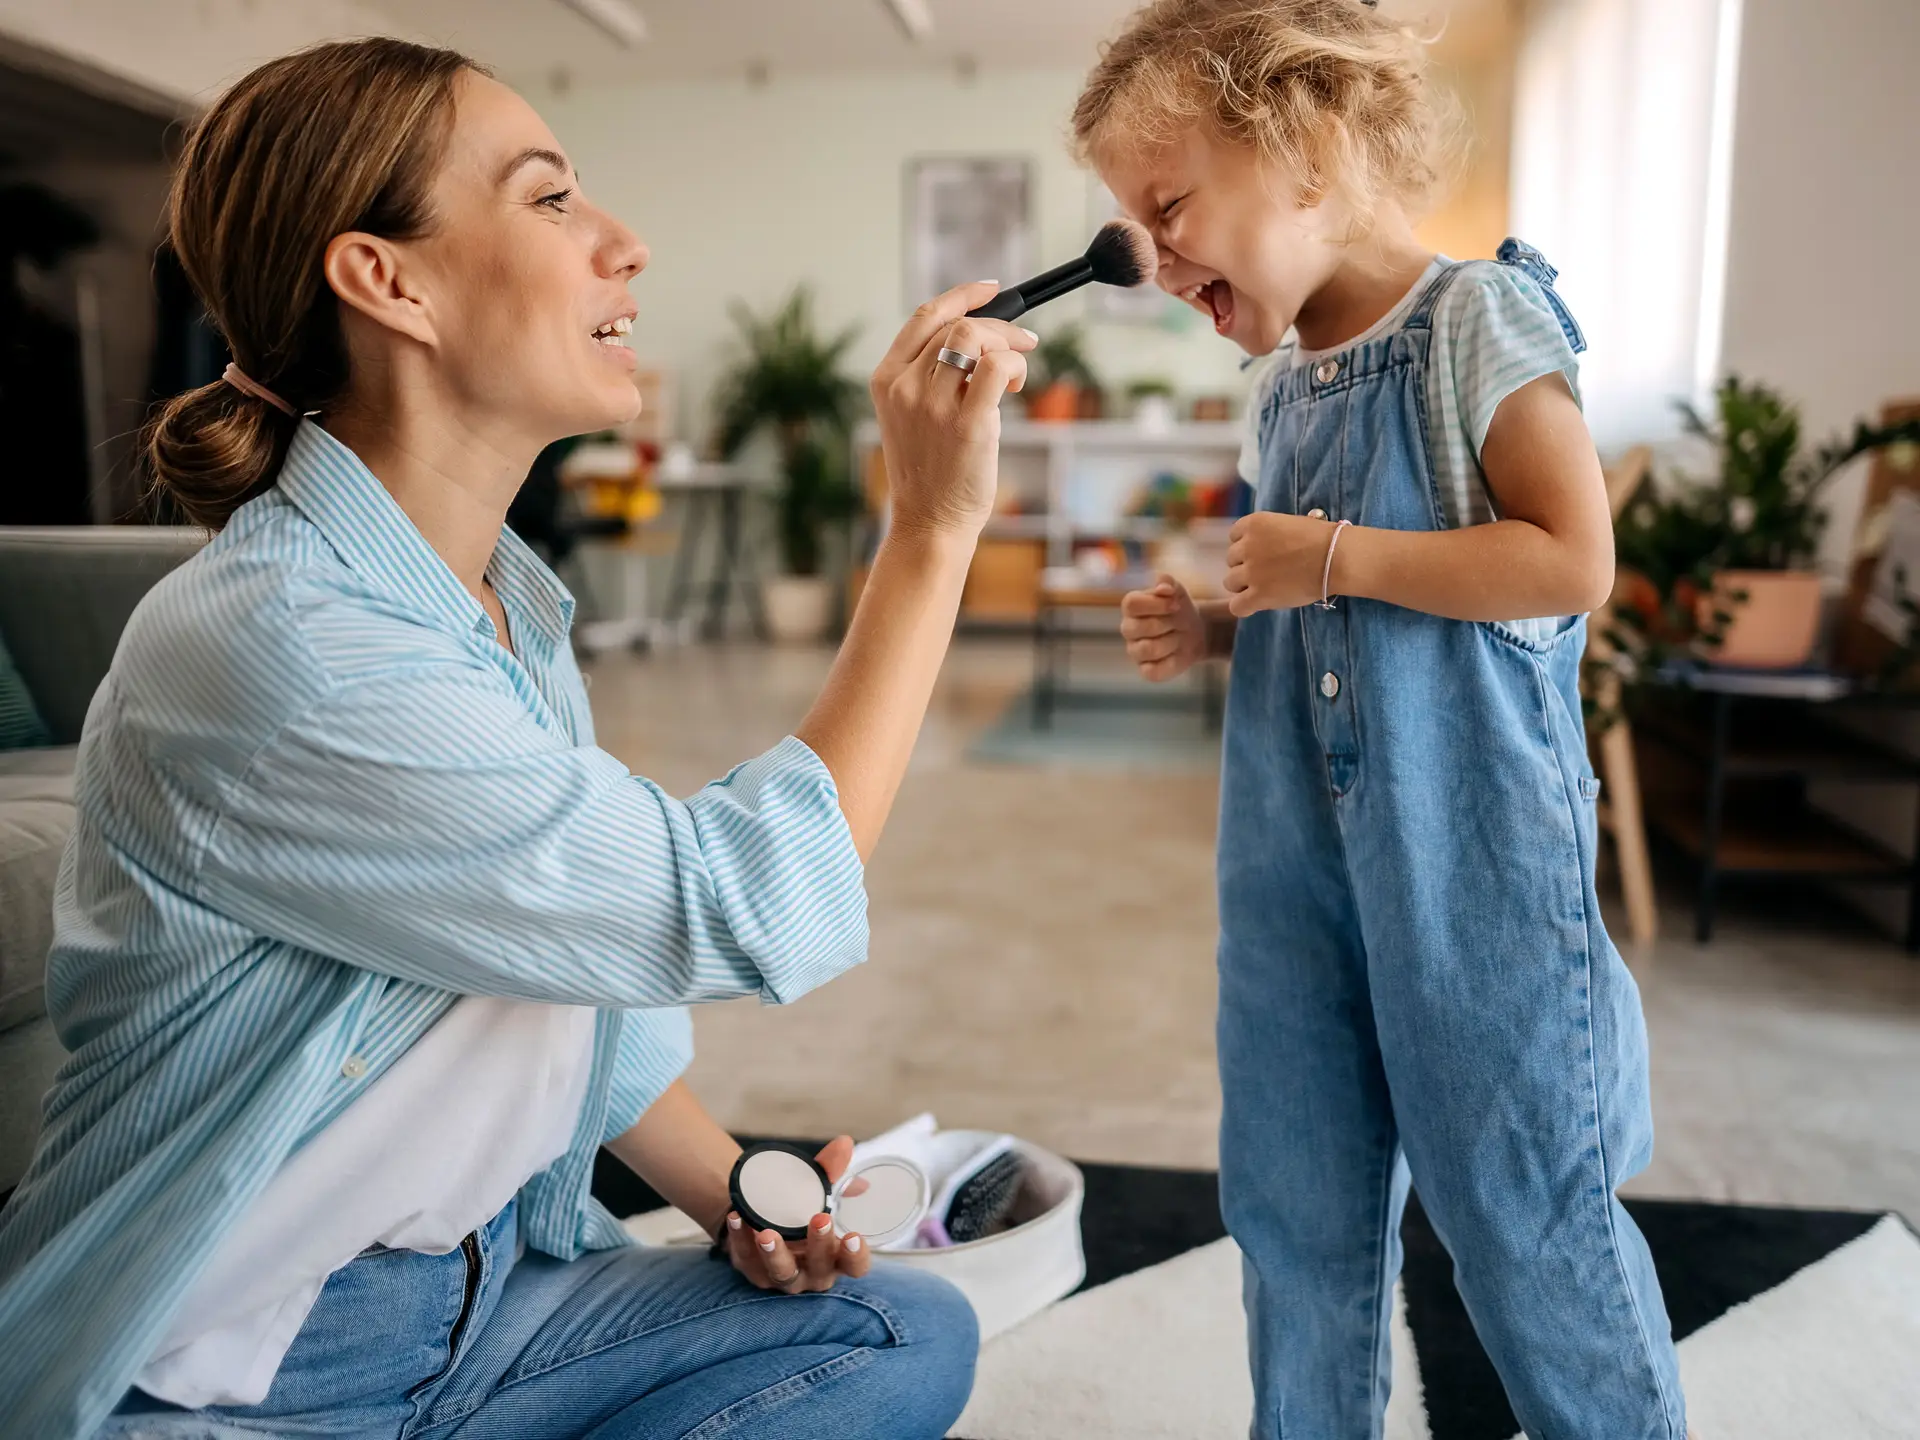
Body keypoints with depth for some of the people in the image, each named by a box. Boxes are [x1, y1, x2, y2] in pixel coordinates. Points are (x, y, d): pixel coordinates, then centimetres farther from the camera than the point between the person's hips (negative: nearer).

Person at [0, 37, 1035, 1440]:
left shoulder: (516, 601, 2)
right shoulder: (270, 646, -27)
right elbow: (752, 907, -27)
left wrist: (738, 1198, -1)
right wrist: (935, 527, -23)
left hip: (487, 1294, 8)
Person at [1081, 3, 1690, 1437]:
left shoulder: (1476, 320, -9)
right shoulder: (1287, 379, 11)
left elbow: (1571, 563, -17)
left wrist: (1332, 558, -17)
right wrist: (1212, 629, 3)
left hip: (1473, 847, -7)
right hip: (1297, 848, 7)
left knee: (1521, 1197, 7)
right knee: (1298, 1206, 15)